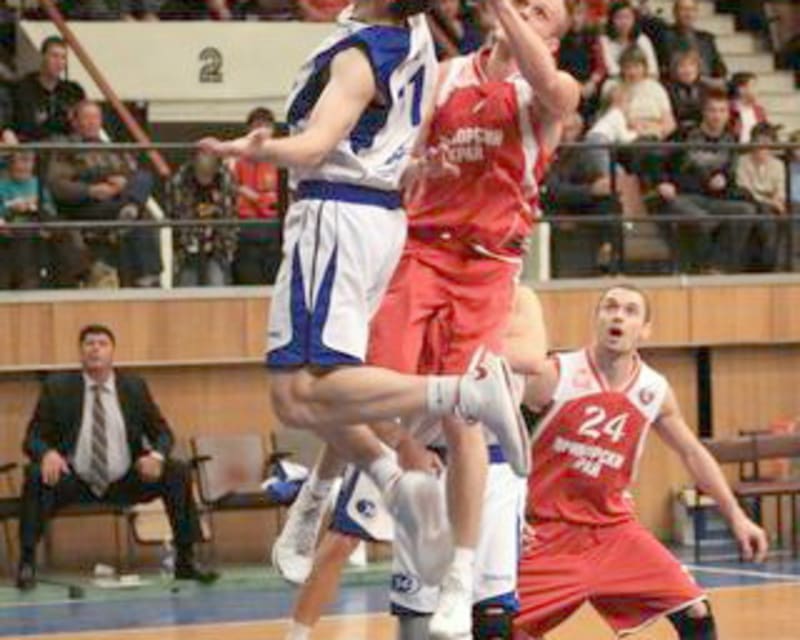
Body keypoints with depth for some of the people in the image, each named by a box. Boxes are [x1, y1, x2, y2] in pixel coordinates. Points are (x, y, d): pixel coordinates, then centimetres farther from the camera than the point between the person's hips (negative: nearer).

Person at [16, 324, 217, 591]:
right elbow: (33, 437, 0)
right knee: (36, 476, -31)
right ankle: (27, 563, -25)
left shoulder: (134, 386, 6)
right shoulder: (57, 388, 1)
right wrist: (47, 453, -26)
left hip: (125, 483, 2)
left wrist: (156, 455, -17)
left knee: (178, 472, -19)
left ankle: (185, 560, -11)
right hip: (75, 482, -2)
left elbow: (162, 432, 8)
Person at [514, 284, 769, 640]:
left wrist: (736, 516, 13)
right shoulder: (553, 376, -13)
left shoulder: (655, 391, 0)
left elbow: (692, 454, 14)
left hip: (614, 528, 4)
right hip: (547, 531, -4)